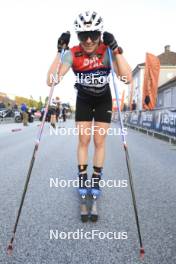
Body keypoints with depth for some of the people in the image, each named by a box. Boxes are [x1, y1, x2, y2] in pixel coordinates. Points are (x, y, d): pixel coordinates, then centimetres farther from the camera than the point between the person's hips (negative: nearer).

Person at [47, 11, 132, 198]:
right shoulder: (73, 54, -23)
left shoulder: (107, 51, -24)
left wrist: (116, 49, -39)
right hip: (83, 100, 1)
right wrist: (60, 51, -36)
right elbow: (51, 81, -33)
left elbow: (127, 78, -37)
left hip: (103, 100, 0)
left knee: (99, 142, 0)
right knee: (83, 141, 1)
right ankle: (82, 179, 17)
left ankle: (96, 180, 17)